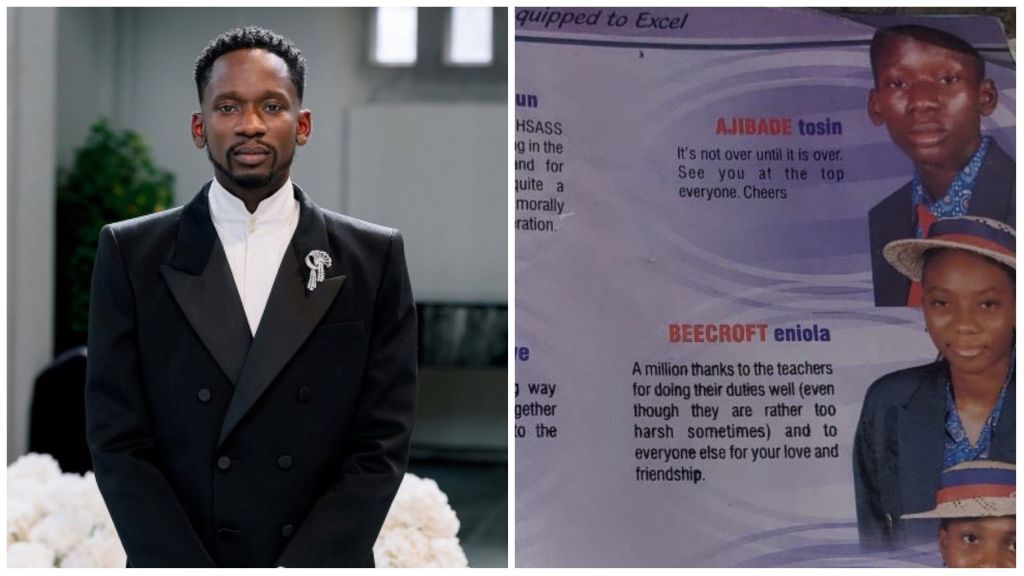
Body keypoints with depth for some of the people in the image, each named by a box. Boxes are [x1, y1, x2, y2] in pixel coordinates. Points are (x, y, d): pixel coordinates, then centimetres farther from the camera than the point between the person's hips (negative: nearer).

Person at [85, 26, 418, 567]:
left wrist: (300, 570, -16)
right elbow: (117, 441, -6)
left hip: (325, 561, 0)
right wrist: (188, 569, -15)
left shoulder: (373, 257, -2)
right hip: (171, 560, 0)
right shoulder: (131, 254, -2)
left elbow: (382, 443, -6)